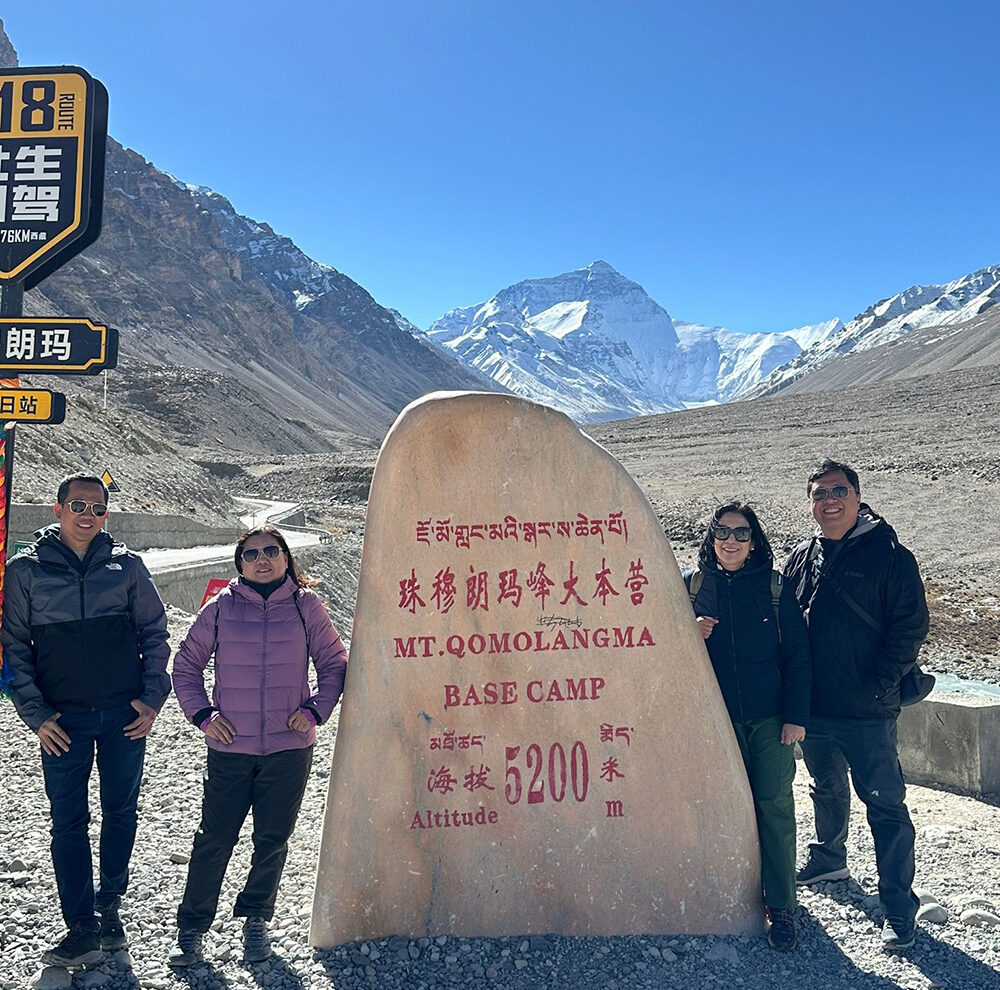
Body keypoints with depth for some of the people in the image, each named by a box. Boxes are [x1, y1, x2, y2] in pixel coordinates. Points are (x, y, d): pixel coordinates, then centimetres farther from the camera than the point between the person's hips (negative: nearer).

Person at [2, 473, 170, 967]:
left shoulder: (127, 565, 2)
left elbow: (154, 634, 7)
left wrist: (152, 699, -2)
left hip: (125, 714, 1)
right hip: (64, 720, -1)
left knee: (121, 811, 11)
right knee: (68, 822, 2)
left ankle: (109, 904, 30)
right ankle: (82, 928, 12)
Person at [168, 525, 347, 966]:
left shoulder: (305, 605, 0)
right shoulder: (222, 607, 0)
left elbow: (334, 663, 7)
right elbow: (185, 665, 8)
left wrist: (314, 710, -5)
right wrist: (202, 714, -2)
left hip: (289, 747, 1)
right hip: (230, 747, 0)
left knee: (272, 840, 10)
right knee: (214, 839, 4)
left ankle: (255, 920, 31)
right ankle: (191, 928, 23)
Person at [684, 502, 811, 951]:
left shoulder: (775, 587, -1)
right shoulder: (692, 585, 3)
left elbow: (797, 655, 0)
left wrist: (796, 715, -5)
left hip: (770, 718, -1)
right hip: (716, 718, 1)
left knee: (775, 807, 0)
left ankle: (782, 908, 13)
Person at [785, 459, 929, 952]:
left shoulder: (890, 556, -9)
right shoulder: (801, 557, 6)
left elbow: (910, 627, -10)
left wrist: (878, 686, -15)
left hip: (867, 713, -5)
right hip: (813, 708, 5)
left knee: (885, 806, 1)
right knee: (827, 789, 24)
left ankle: (899, 907, 12)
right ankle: (829, 858, 46)